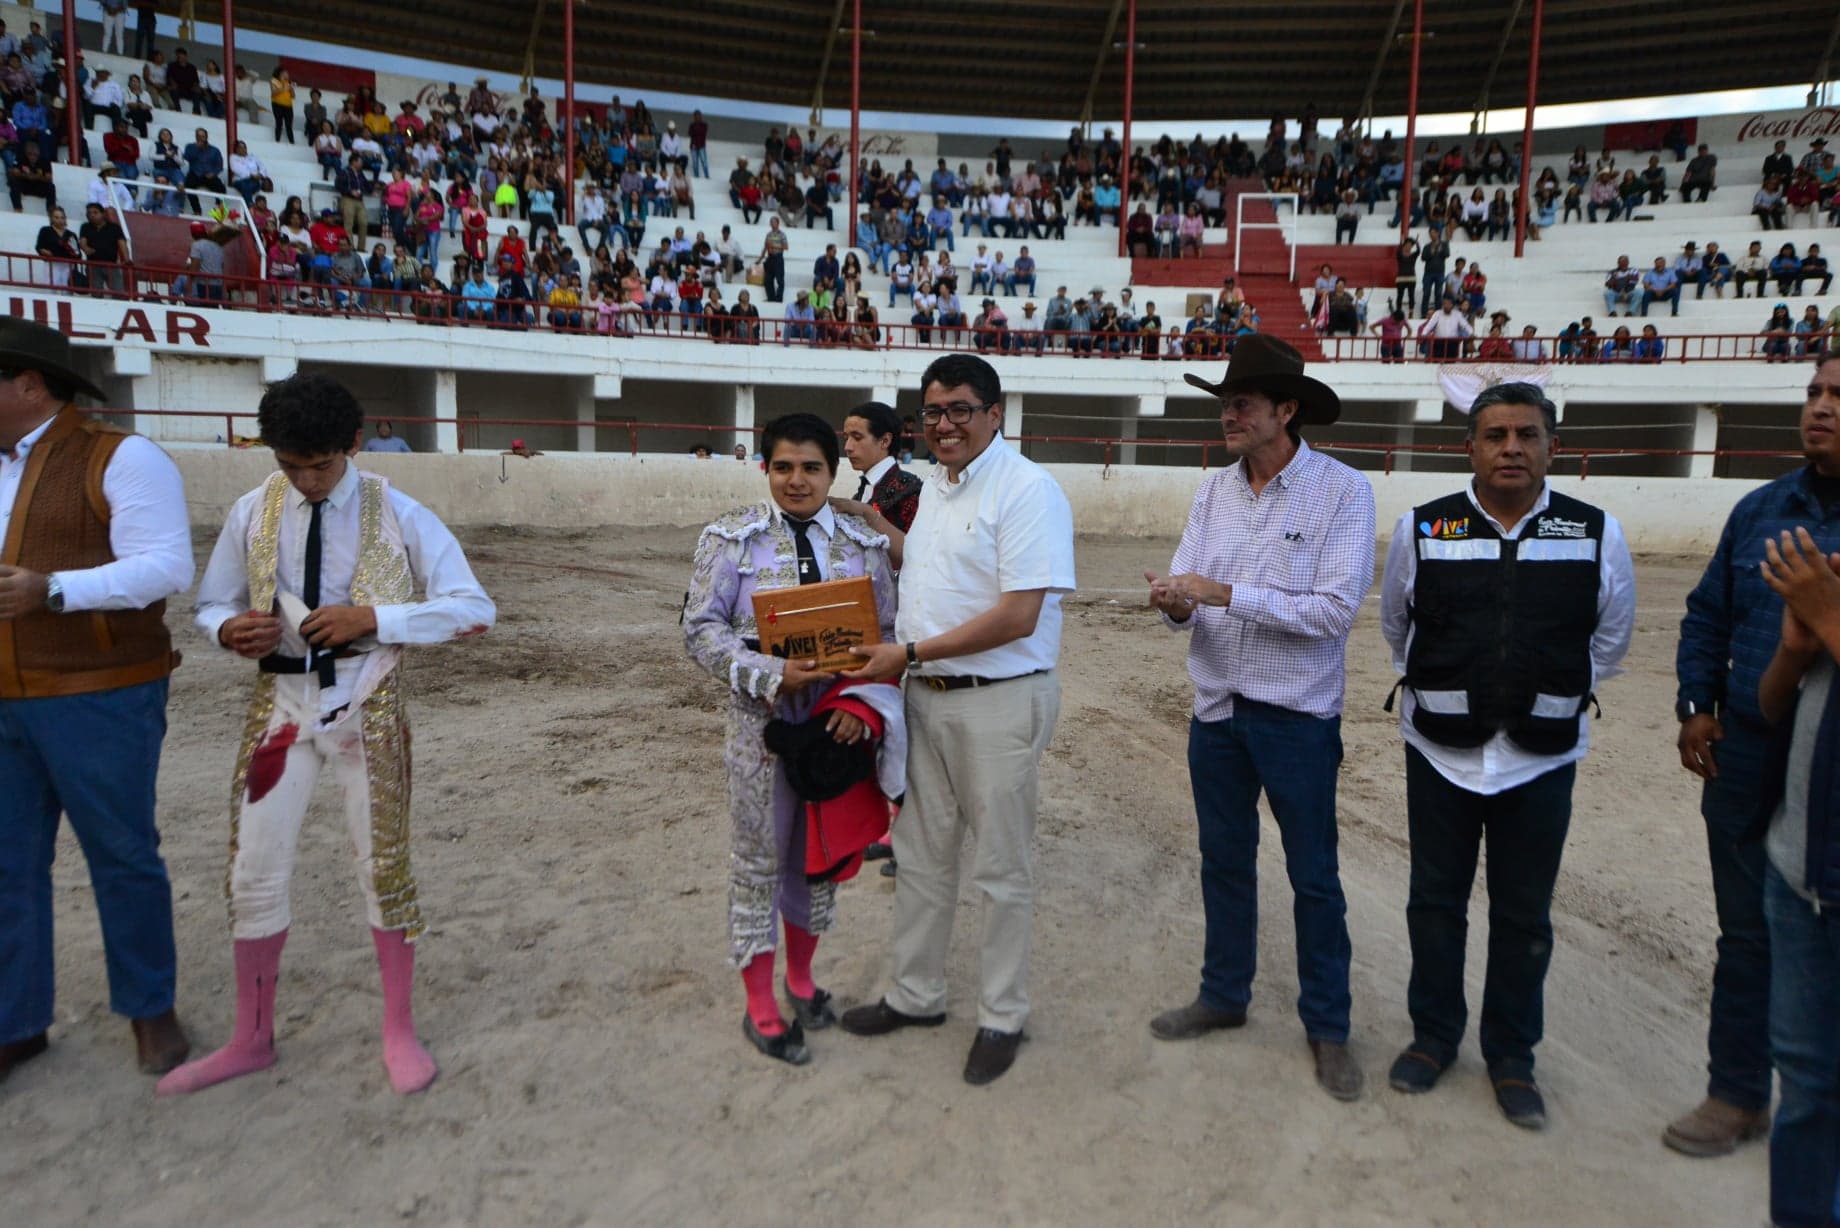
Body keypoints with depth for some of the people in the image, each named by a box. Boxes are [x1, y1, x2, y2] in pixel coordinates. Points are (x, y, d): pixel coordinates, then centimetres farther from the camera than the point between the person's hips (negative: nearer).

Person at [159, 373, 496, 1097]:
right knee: (254, 872, 8)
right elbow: (210, 606, 11)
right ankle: (251, 1039, 29)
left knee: (383, 864, 8)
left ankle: (399, 1032, 26)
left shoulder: (397, 516, -9)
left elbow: (473, 611, -12)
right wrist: (230, 629, -13)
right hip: (280, 704, 3)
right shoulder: (251, 515, 0)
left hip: (365, 706, -3)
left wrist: (372, 618, -23)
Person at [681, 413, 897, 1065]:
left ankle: (801, 976, 38)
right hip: (764, 718, -3)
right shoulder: (732, 537, -3)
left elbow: (887, 632, 4)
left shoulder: (865, 542, 4)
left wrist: (866, 703, -11)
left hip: (839, 718, 3)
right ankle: (760, 1006, 23)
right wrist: (773, 674, -20)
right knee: (760, 854, 6)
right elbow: (701, 628, -7)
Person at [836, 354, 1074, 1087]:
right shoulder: (935, 485, 12)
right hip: (926, 696, 8)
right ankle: (916, 996, 36)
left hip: (1000, 701, -8)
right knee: (921, 856, 18)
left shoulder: (1027, 490, -16)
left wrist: (909, 652, -19)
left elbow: (1018, 615, -22)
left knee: (1001, 868, 7)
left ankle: (1002, 1018, 25)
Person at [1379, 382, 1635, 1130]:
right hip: (1441, 753, 0)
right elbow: (1396, 624, 11)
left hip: (1542, 760, 0)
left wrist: (1557, 697, 12)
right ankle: (1433, 1035, 31)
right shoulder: (1422, 529, -5)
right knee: (1435, 903, 12)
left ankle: (1512, 1056, 29)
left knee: (1524, 917, 11)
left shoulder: (1596, 534, -5)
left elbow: (1610, 638, 11)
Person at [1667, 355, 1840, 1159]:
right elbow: (1707, 616, 12)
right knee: (1746, 936, 14)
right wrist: (1696, 707, 3)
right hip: (1746, 762, 3)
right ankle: (1736, 1095, 29)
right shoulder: (1761, 510, 5)